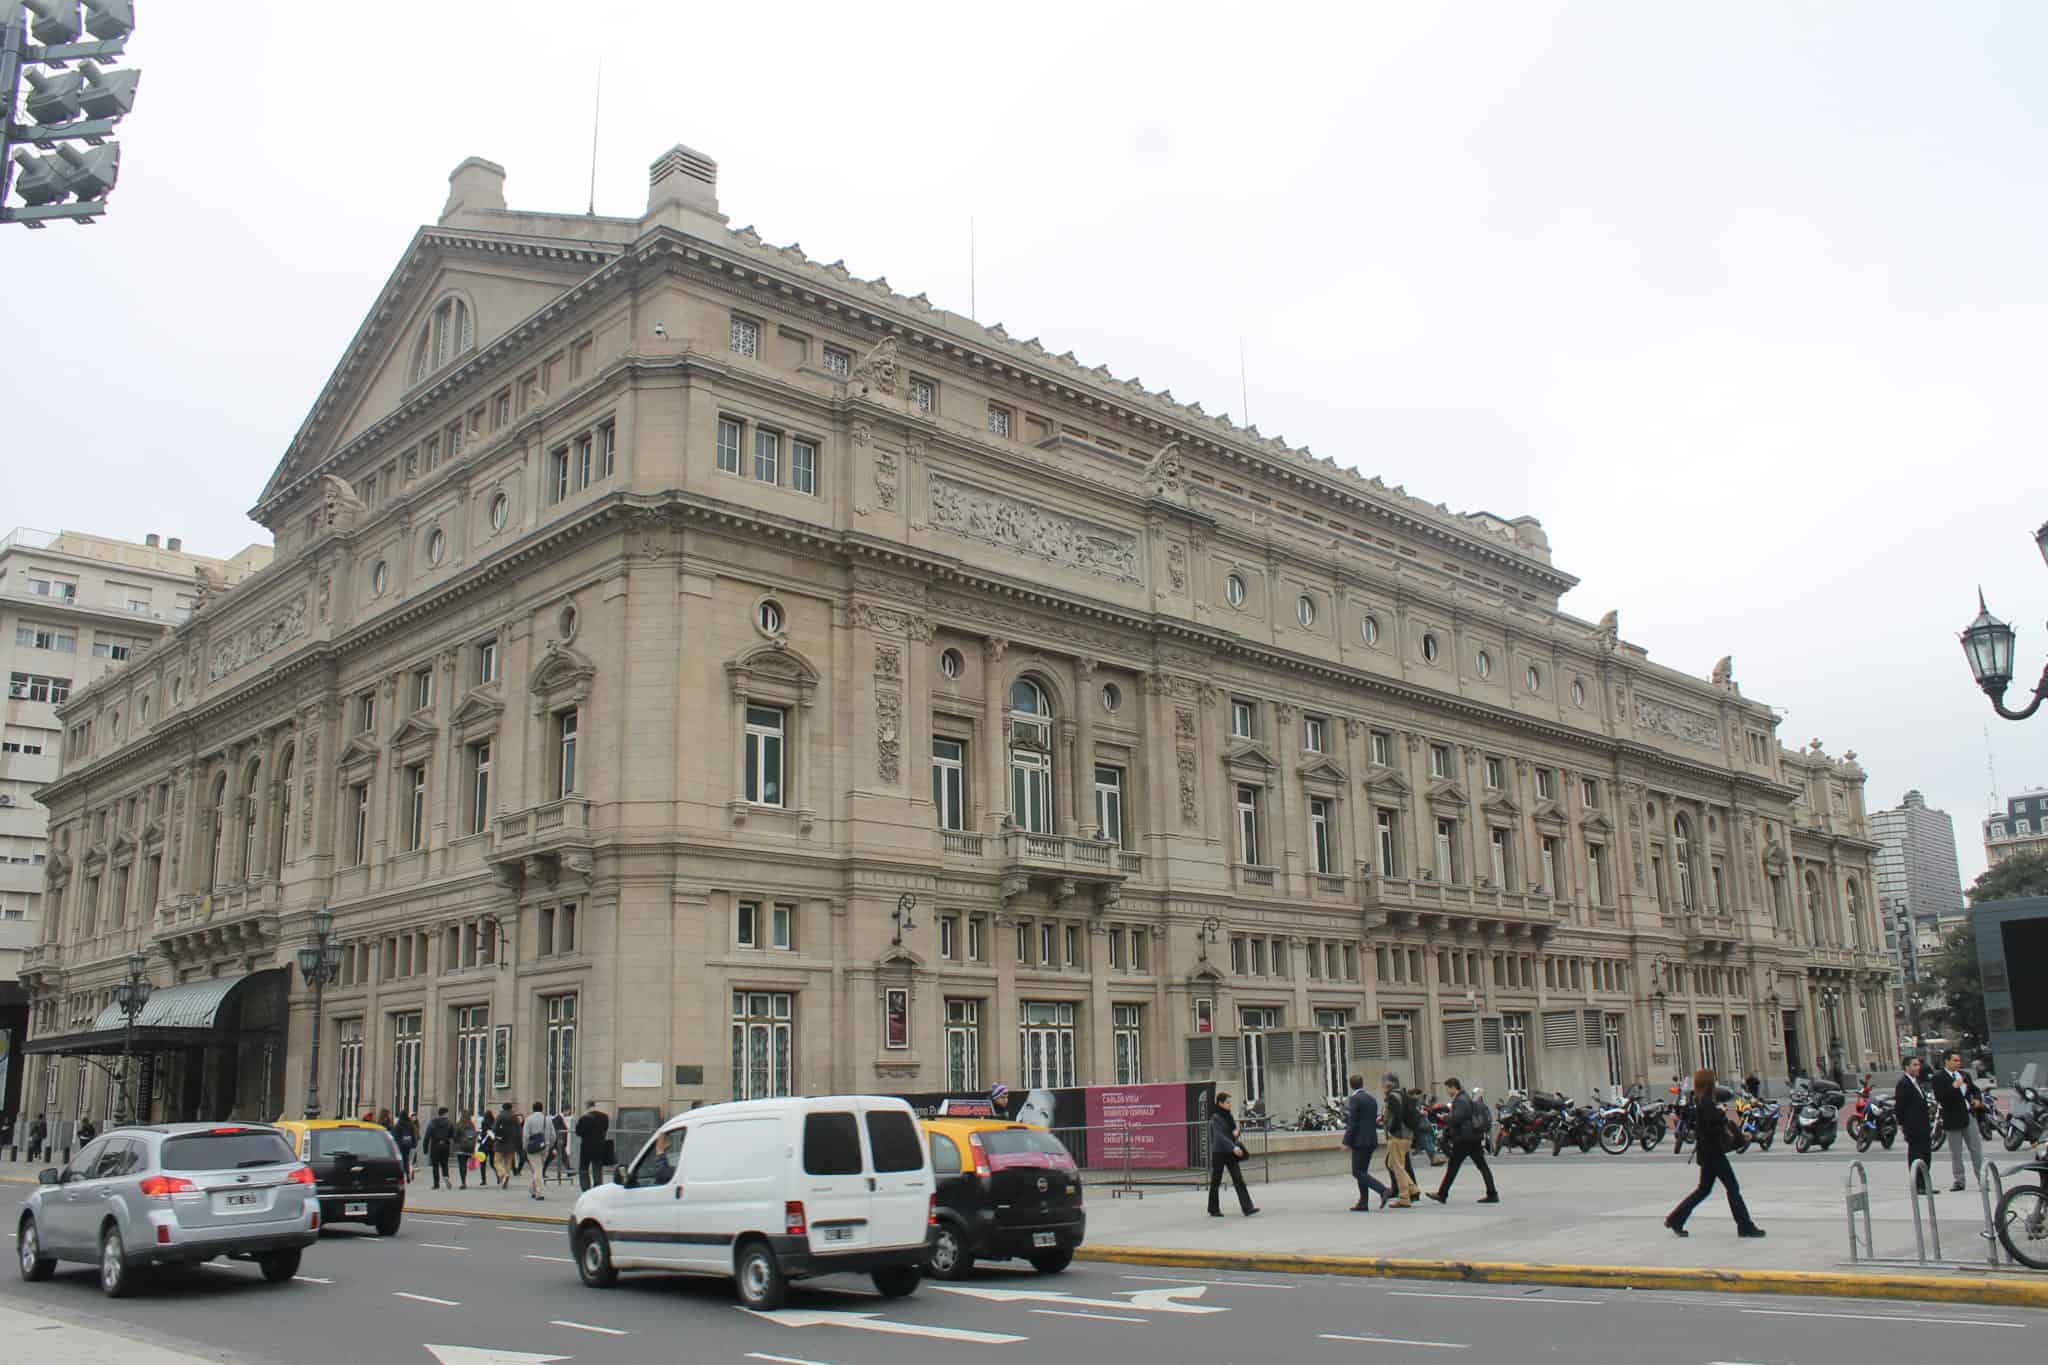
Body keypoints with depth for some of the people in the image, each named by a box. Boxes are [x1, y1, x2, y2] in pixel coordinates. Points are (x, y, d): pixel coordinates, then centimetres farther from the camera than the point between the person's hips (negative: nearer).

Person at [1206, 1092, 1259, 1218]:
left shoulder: (1229, 1116, 9)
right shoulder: (1215, 1118, -12)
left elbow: (1234, 1131, 20)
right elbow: (1220, 1136, -23)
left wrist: (1236, 1132, -6)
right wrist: (1233, 1147, -33)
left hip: (1230, 1153, 6)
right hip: (1219, 1153, -6)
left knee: (1238, 1179, -6)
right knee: (1216, 1182, 6)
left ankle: (1247, 1208, -13)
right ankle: (1214, 1210, 19)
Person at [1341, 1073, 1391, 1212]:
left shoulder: (1355, 1099, -11)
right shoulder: (1372, 1098, 13)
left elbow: (1352, 1123, -16)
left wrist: (1346, 1142, -12)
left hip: (1360, 1140, -8)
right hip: (1372, 1140, 8)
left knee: (1358, 1172, -6)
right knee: (1362, 1171, 12)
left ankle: (1383, 1190, -19)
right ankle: (1363, 1203, 9)